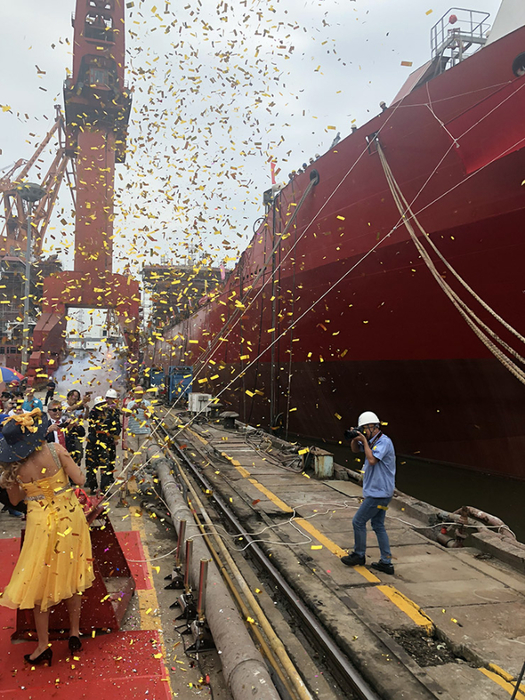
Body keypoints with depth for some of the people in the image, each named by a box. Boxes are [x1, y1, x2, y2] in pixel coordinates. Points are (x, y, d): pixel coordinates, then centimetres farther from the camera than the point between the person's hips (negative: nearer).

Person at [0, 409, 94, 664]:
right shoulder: (56, 450, -17)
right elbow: (79, 480, -14)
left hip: (41, 523, -1)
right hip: (70, 516, 1)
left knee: (41, 583, 15)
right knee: (71, 576, 19)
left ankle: (44, 645, 27)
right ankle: (74, 633, 33)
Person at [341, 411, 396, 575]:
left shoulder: (384, 442, -18)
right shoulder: (371, 440, 10)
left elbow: (372, 460, -29)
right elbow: (355, 449, 20)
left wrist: (365, 441, -20)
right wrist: (355, 438, 0)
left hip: (379, 493, -10)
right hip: (378, 492, 10)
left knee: (358, 521, 1)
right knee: (378, 525, 13)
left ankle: (359, 555, 17)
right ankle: (386, 563, 18)